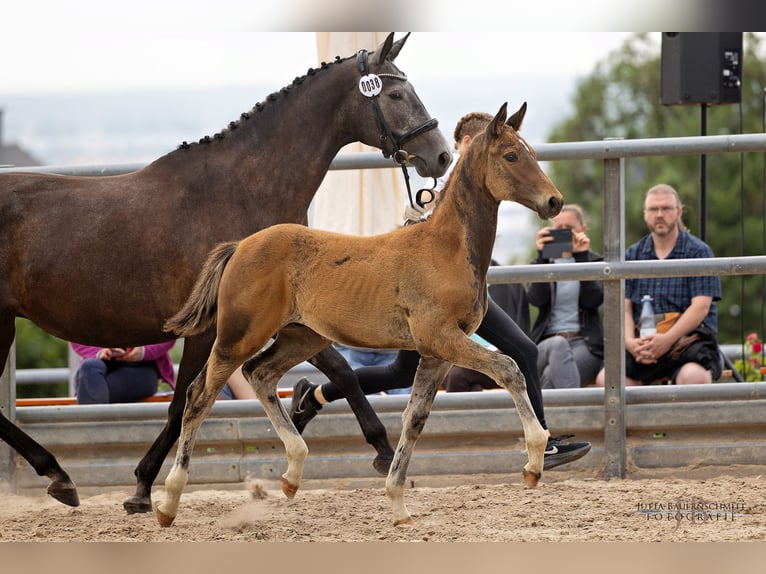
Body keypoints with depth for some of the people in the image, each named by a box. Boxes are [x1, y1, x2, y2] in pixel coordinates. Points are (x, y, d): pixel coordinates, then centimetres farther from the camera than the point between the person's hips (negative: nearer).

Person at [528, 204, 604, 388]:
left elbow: (594, 300, -4)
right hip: (547, 344, 0)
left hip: (586, 345, 0)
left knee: (552, 374, -35)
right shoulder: (543, 263, 18)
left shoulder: (595, 262, 15)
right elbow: (537, 299, -3)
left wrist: (582, 258, -8)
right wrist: (542, 257, -9)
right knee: (558, 345, -40)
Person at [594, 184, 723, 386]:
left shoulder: (698, 252, 4)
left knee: (693, 377, -37)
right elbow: (623, 307, 9)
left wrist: (667, 339, -20)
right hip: (643, 344, 3)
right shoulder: (633, 255, 16)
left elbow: (701, 306, -6)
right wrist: (629, 342, -13)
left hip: (687, 340, -3)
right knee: (605, 379, -24)